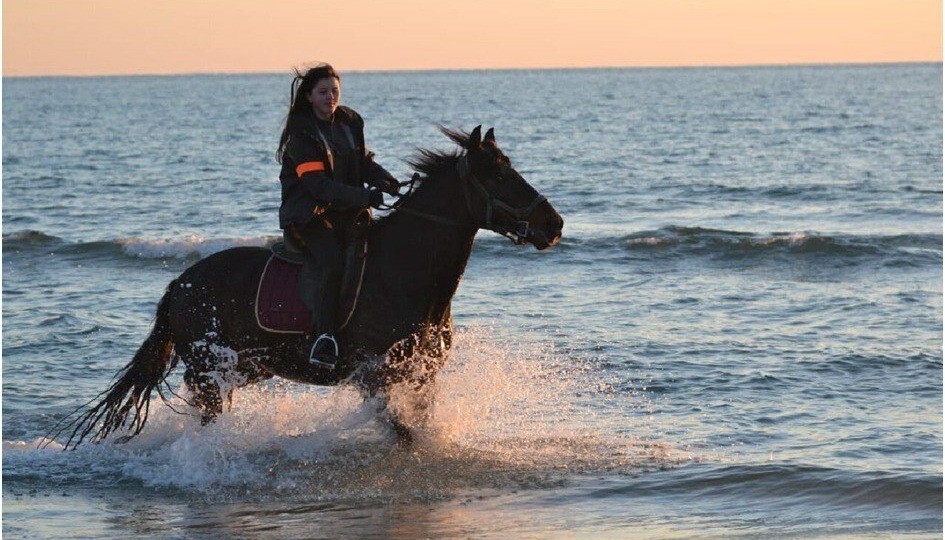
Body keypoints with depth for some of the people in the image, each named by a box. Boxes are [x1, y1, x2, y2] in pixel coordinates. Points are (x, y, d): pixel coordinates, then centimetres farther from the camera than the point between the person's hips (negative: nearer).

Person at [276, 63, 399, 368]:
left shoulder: (350, 122, 11)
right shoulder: (301, 135, -10)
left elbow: (362, 161, 18)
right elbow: (318, 185, -18)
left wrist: (382, 178, -6)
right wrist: (365, 197, -26)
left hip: (348, 211, 6)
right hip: (309, 213, -6)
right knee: (332, 260, -31)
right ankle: (322, 338, -35)